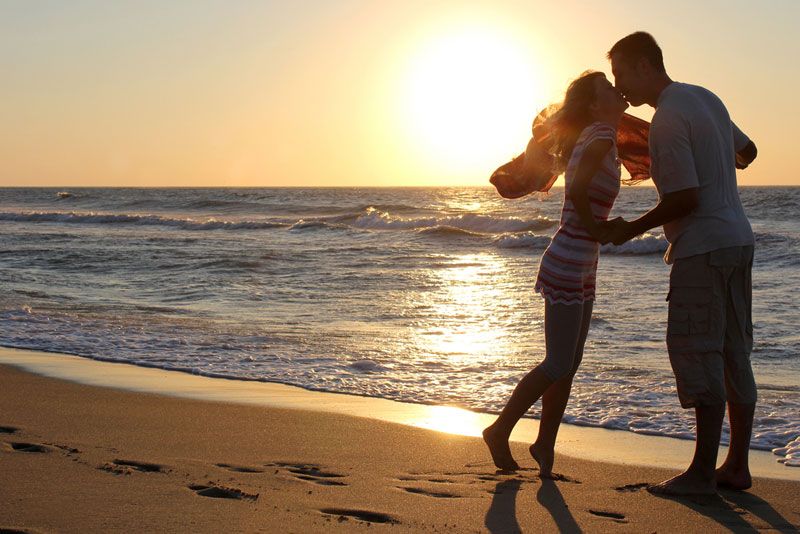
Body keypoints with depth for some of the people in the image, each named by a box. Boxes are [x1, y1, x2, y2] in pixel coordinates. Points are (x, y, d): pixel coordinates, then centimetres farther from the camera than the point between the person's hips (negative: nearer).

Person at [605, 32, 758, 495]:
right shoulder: (706, 99, 14)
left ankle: (702, 473, -2)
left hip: (703, 248, -10)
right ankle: (736, 466, 16)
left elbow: (685, 199, -19)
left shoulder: (667, 120, -14)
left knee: (700, 357, -5)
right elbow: (747, 151, 27)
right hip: (738, 239, 10)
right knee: (734, 356, 10)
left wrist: (632, 229, -7)